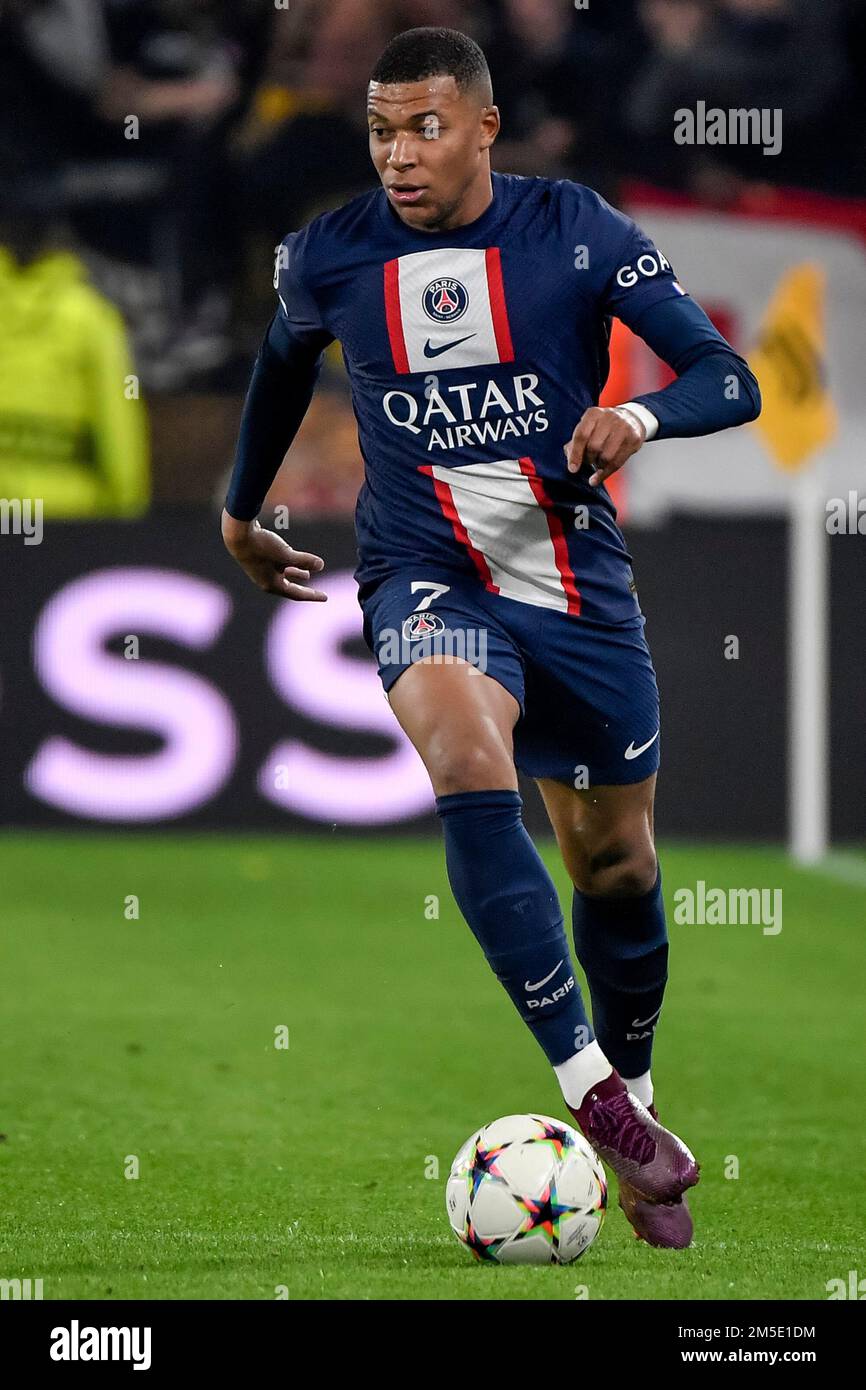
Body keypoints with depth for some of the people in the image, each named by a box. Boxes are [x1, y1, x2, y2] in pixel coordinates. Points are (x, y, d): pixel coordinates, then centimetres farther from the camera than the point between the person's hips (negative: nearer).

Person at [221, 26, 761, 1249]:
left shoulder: (575, 232, -10)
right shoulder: (329, 257, -4)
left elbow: (729, 379, -11)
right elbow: (284, 361, 19)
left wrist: (642, 414, -33)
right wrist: (240, 511, 30)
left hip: (579, 581, 1)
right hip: (429, 579, -1)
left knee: (617, 864, 10)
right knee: (470, 762, -32)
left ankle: (630, 1094, 37)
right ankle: (589, 1088, -33)